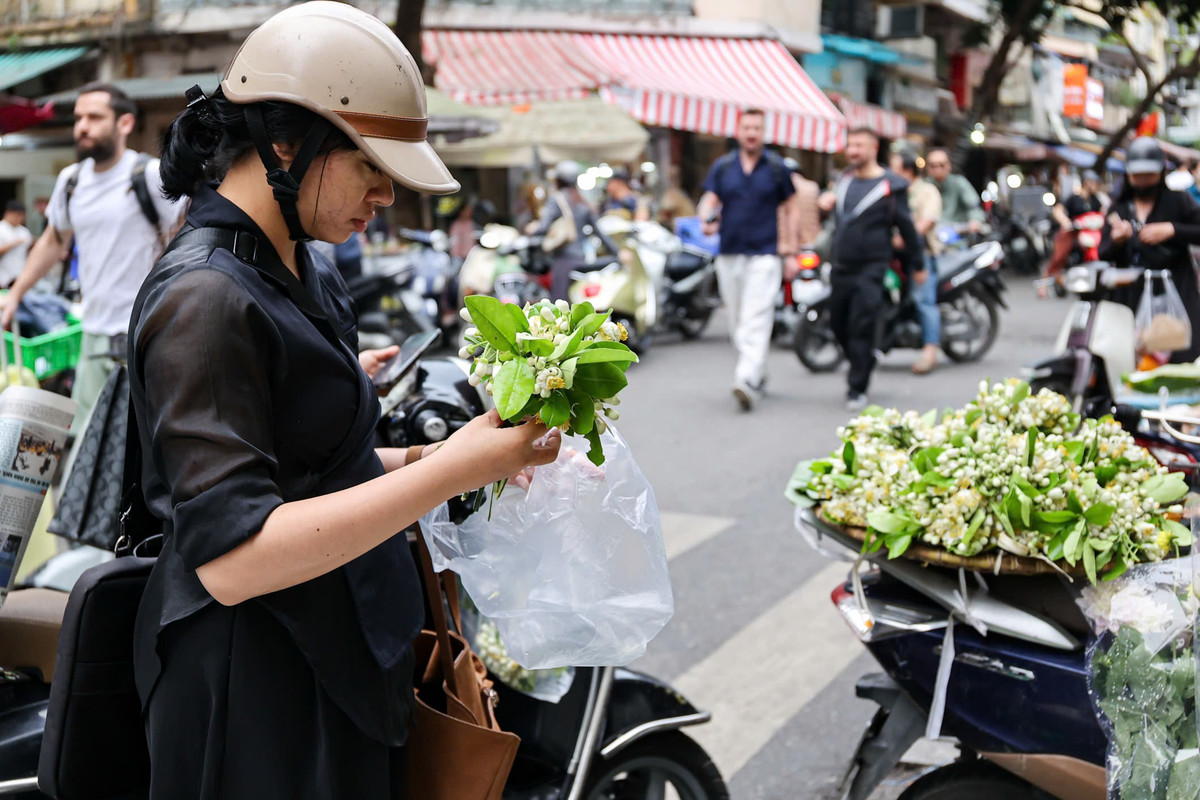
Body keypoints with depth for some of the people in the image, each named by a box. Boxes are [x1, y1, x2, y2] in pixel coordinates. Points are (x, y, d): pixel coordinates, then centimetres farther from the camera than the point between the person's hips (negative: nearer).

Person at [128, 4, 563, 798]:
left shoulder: (308, 275, 9)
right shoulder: (205, 297, -21)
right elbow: (230, 557, -28)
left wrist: (419, 457, 1)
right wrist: (447, 471, -28)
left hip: (344, 664, 9)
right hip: (258, 692, -9)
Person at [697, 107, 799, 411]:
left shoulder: (777, 167, 4)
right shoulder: (722, 166, 9)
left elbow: (789, 208, 8)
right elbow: (710, 199, 3)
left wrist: (790, 245, 1)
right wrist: (707, 220, -20)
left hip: (765, 253, -3)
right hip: (729, 253, 4)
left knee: (756, 319, -14)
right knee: (737, 320, 10)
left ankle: (747, 380, -21)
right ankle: (758, 373, 26)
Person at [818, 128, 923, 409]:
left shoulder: (890, 186, -5)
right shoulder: (845, 179, 13)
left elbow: (906, 227, 0)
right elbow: (835, 205, 32)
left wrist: (917, 266, 4)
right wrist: (828, 198, 7)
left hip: (870, 269, -6)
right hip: (841, 267, 6)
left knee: (861, 328, -10)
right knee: (839, 325, 10)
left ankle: (857, 389, -3)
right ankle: (863, 366, 33)